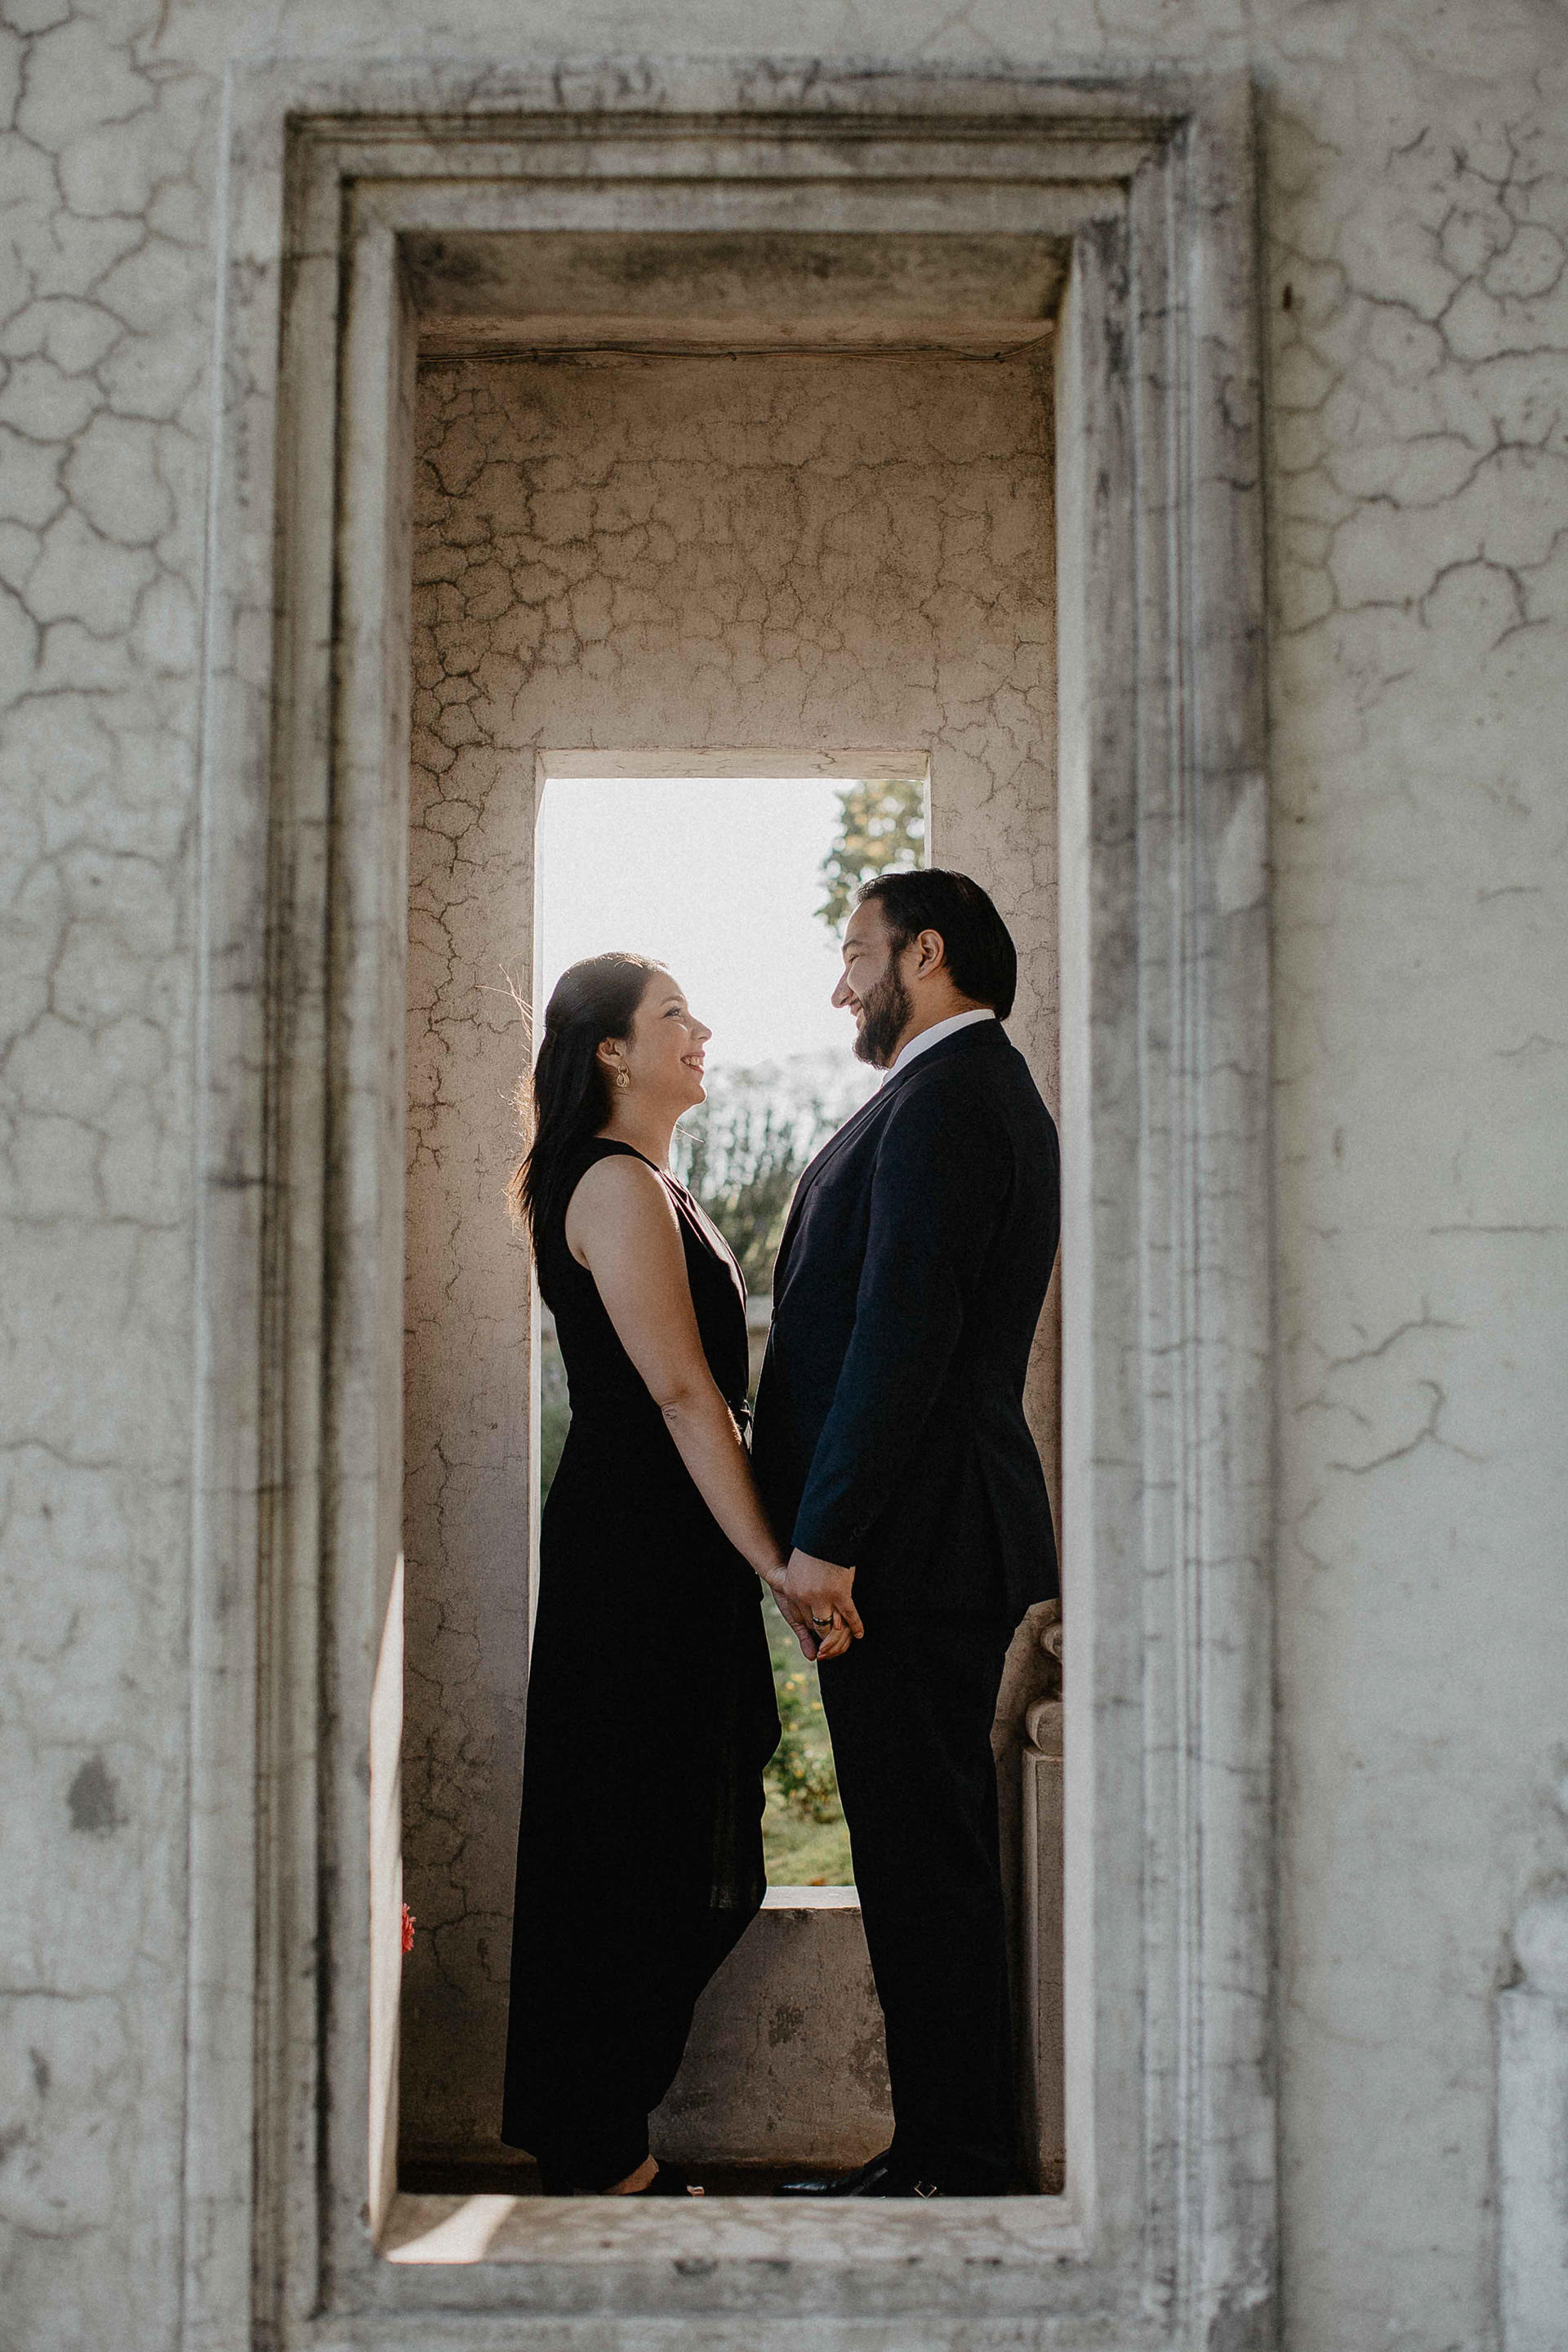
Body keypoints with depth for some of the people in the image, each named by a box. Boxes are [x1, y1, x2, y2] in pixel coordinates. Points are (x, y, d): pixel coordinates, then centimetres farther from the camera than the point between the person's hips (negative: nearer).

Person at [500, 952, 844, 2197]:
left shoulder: (648, 1184, 19)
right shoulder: (617, 1185, -13)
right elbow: (683, 1395, -19)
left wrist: (763, 1557, 16)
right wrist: (775, 1564, -20)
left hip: (662, 1547, 10)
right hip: (638, 1547, -10)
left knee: (674, 1865, 14)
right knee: (635, 1859, -3)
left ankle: (597, 2140, 23)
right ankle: (601, 2160, 7)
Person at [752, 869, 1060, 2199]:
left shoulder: (943, 1103, -13)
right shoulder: (990, 1097, 19)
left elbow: (904, 1329, -21)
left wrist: (825, 1537, -21)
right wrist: (833, 1524, 20)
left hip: (911, 1543, -11)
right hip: (946, 1542, 11)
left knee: (924, 1862, -5)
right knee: (932, 1856, 14)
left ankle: (950, 2166, 3)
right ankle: (955, 2150, 22)